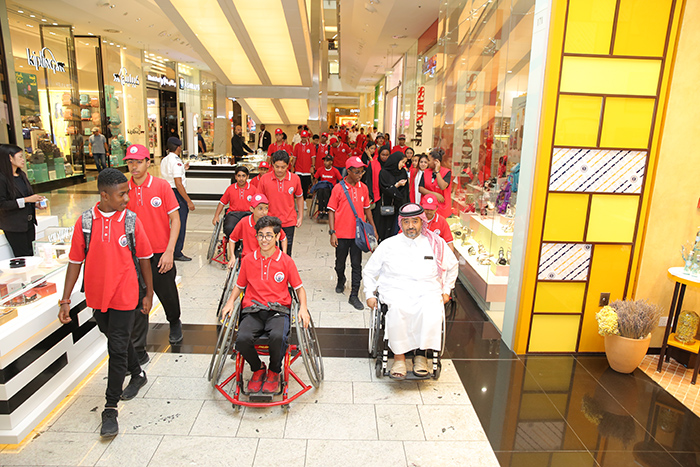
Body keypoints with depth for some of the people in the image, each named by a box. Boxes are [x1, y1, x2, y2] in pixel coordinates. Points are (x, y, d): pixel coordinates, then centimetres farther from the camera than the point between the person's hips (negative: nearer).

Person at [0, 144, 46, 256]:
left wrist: (36, 204, 2)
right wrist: (26, 200, -20)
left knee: (31, 255, 9)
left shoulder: (22, 175, 11)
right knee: (23, 257, -2)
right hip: (14, 227, -7)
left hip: (29, 223, 7)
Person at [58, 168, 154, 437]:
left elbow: (144, 259, 0)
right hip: (97, 296, 3)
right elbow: (75, 261, 1)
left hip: (125, 296, -3)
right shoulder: (85, 221, -5)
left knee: (117, 349, -1)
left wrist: (148, 294, 2)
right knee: (117, 341, 21)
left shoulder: (131, 221, -7)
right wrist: (65, 299, -1)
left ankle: (110, 408, 12)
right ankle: (137, 374, 46)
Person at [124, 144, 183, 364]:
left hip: (160, 255, -1)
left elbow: (175, 220, -6)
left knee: (168, 294, 16)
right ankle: (138, 350, 16)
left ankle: (175, 323, 48)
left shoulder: (162, 185, -7)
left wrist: (169, 251, -12)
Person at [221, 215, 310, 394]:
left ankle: (274, 372, 1)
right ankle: (257, 369, 7)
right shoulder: (248, 260, 10)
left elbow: (299, 287, 9)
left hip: (278, 310, -2)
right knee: (242, 339, -29)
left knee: (278, 336, -34)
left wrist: (303, 307, -8)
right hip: (252, 310, 2)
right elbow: (239, 285, 20)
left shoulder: (286, 261, 4)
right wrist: (230, 302, 1)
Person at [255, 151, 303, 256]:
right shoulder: (264, 179, -6)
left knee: (286, 254, 8)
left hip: (289, 222, 0)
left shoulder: (295, 178, -4)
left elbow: (299, 198, 10)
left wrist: (300, 217, 7)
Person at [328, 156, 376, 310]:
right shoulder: (338, 188, -7)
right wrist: (332, 233, -10)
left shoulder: (363, 188, 3)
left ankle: (354, 296, 10)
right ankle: (341, 280, 45)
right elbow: (331, 211, -4)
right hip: (342, 234, -2)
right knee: (340, 263, 14)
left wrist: (373, 228, 12)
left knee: (357, 265, 2)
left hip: (358, 233, 2)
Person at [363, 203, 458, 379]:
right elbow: (369, 271, 19)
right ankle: (399, 356, -20)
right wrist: (369, 294, 8)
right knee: (397, 310, -36)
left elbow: (452, 266, 28)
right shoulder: (388, 245, 11)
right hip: (396, 290, 0)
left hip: (428, 291, 1)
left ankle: (420, 353, -13)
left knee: (432, 313, -34)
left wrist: (446, 290, 19)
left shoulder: (436, 244, 12)